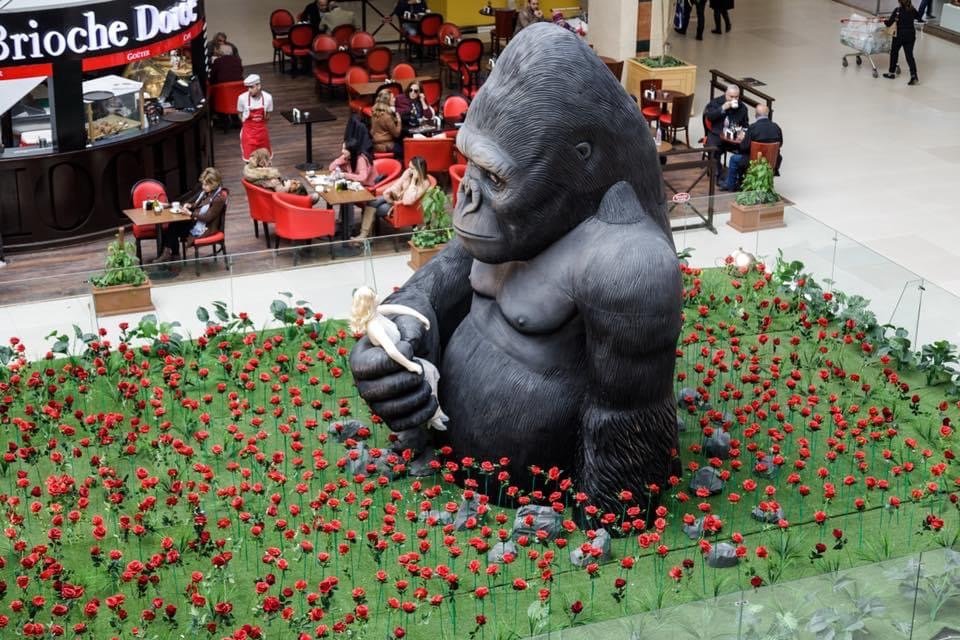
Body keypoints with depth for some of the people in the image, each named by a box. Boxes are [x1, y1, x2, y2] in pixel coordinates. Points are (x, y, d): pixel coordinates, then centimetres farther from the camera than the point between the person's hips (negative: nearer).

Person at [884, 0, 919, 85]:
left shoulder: (897, 10, -14)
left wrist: (884, 21, 8)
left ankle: (892, 73, 30)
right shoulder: (913, 10, -1)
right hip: (911, 35, 3)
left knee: (894, 52, 18)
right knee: (909, 55, 3)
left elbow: (889, 23, -13)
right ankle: (914, 75, -10)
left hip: (900, 35, -3)